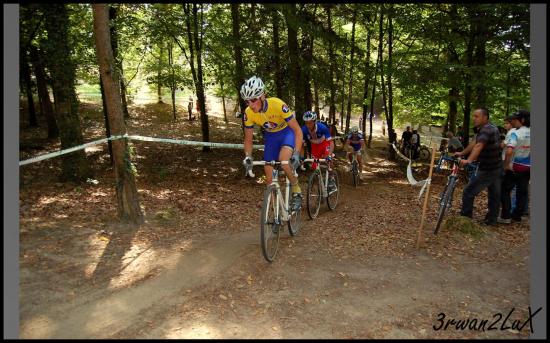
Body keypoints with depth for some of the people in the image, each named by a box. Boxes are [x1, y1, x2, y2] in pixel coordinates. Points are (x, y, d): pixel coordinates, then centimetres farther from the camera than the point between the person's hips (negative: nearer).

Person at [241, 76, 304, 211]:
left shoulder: (277, 105, -34)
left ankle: (297, 192, -10)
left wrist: (296, 154, -40)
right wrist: (248, 156, -27)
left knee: (283, 160, -35)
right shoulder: (248, 113, -22)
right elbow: (248, 139, -8)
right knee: (270, 178, 0)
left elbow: (298, 130, -29)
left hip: (287, 132, -4)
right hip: (270, 136, 4)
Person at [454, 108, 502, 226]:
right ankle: (492, 219, 28)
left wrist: (469, 160, -50)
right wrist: (461, 153, 22)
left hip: (487, 170, -10)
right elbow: (474, 144, 19)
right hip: (497, 168, 10)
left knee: (468, 192, -6)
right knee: (494, 194, 17)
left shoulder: (486, 130, -20)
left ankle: (465, 218, 1)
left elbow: (478, 146, -37)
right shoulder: (493, 128, 12)